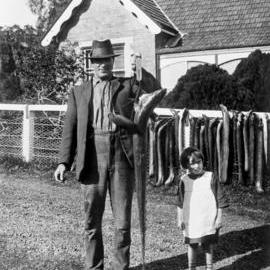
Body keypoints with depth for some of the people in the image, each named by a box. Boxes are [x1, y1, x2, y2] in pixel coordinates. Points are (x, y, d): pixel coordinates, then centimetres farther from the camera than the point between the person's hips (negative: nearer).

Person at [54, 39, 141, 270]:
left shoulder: (127, 86, 13)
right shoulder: (79, 92, 14)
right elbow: (70, 129, 9)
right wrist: (64, 162, 0)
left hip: (121, 156, 0)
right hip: (92, 158, 1)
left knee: (123, 221, 5)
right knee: (92, 221, 9)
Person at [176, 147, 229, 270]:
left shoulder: (210, 177, -7)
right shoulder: (184, 180, -2)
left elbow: (219, 200, -3)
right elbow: (180, 203, 7)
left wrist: (219, 218, -3)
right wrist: (180, 219, 7)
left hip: (208, 221, -2)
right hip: (191, 222, 2)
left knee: (208, 246, 8)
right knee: (192, 245, 13)